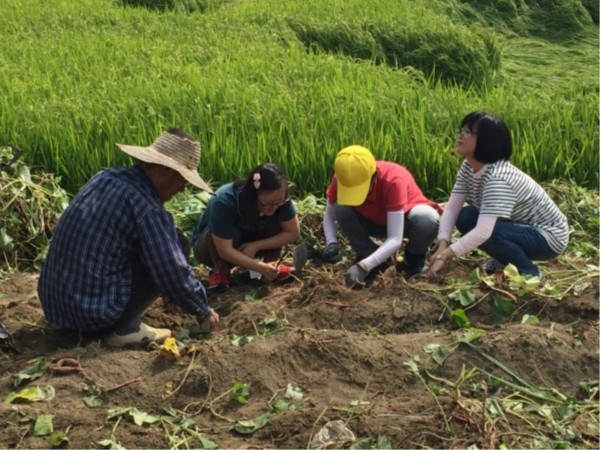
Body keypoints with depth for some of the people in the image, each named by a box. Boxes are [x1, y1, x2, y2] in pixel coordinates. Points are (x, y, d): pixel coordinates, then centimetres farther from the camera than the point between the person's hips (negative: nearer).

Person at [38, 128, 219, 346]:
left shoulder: (105, 177, 6)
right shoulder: (148, 209, -18)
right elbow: (174, 274, -15)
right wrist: (203, 311, 4)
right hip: (94, 313, -8)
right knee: (177, 245, -1)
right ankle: (126, 327, -1)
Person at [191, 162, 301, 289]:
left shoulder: (279, 198, -26)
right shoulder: (225, 201, -38)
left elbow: (293, 233, -20)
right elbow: (225, 251, -37)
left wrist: (255, 246, -28)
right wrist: (261, 267, -43)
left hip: (246, 245, 3)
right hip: (207, 245, -3)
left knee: (276, 222, -22)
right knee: (229, 232, -37)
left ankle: (272, 264, -8)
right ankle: (220, 270, -13)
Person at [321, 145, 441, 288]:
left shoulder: (393, 180, -39)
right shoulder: (342, 178, -27)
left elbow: (395, 239, -41)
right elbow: (329, 215, -10)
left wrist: (363, 266, -52)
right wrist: (331, 243, -30)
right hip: (375, 220, 3)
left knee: (428, 219, -39)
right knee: (341, 209, -27)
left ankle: (414, 258, -3)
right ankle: (377, 263, -8)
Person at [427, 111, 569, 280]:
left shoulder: (498, 177, -33)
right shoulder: (468, 166, -6)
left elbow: (483, 232, -41)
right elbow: (452, 208, -10)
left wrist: (445, 256, -40)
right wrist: (442, 247, -25)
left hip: (548, 235, -8)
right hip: (520, 225, 8)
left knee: (487, 233, -30)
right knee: (464, 218, -8)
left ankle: (528, 272, -6)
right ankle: (505, 260, 11)